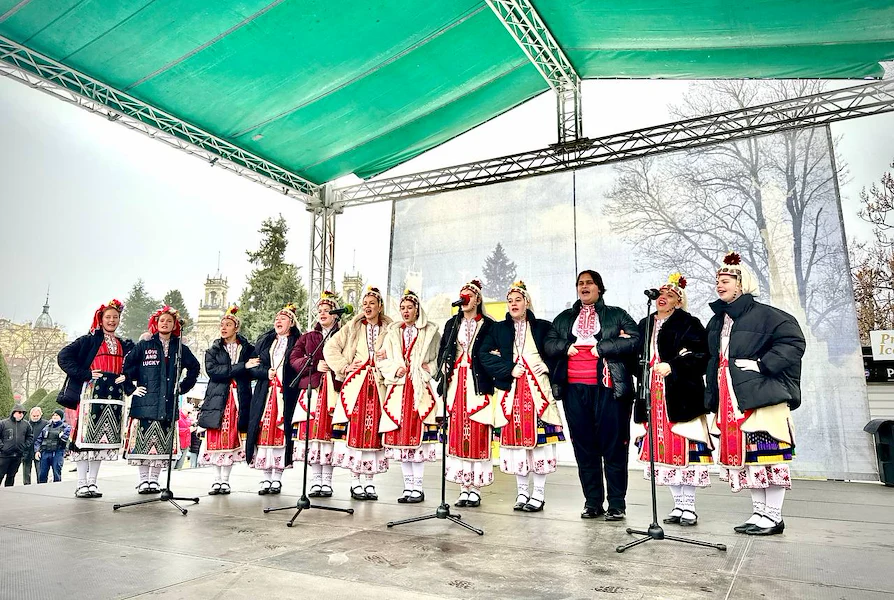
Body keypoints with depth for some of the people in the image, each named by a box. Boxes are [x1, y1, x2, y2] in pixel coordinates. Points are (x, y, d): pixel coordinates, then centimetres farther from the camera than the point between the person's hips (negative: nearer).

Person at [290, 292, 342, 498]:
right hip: (312, 388, 2)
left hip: (334, 390, -2)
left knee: (329, 432, -4)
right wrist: (314, 365, -5)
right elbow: (294, 359, 9)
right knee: (311, 432, -3)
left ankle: (327, 481, 2)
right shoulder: (307, 337, 19)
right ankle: (315, 481, 4)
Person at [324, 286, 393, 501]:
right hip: (355, 384, 0)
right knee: (354, 430, -5)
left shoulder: (389, 330, 12)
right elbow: (330, 348, 9)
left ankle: (369, 481, 10)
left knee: (373, 431, 1)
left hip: (378, 385, 1)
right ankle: (355, 482, 2)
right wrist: (344, 366, -2)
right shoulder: (352, 328, 12)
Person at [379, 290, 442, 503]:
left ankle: (417, 487, 0)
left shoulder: (430, 332, 9)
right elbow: (383, 362, 12)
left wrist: (429, 369, -11)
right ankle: (408, 486, 11)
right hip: (398, 390, 3)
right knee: (400, 436, 1)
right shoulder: (392, 334, 19)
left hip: (421, 389, -3)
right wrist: (395, 370, -5)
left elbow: (440, 358, 5)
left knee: (417, 435, -8)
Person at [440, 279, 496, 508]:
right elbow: (442, 352, 18)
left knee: (478, 435, -5)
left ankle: (475, 488, 3)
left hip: (478, 384, -4)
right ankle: (464, 488, 9)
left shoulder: (488, 325, 4)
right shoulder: (452, 324, 18)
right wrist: (445, 368, 4)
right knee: (456, 435, 2)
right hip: (456, 384, 4)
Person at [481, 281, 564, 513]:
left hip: (538, 389, -2)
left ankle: (538, 494, 6)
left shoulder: (543, 327, 8)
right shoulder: (498, 329, 13)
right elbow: (484, 354, 4)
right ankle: (522, 492, 14)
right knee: (515, 436, 2)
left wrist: (552, 376, -9)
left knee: (539, 436, -4)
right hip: (511, 390, 2)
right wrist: (508, 369, -6)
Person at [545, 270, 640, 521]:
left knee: (613, 447, -1)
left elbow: (635, 340, -4)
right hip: (574, 389, 3)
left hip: (607, 388, -3)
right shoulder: (564, 318, 19)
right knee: (584, 447, 7)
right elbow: (549, 344, 13)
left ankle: (617, 504, 10)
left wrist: (602, 348, -11)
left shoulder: (617, 315, 8)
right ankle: (592, 502, 18)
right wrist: (565, 347, -7)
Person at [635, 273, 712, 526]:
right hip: (652, 398, 5)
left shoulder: (689, 324, 0)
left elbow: (700, 356, -11)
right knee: (663, 449, 7)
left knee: (685, 449, -5)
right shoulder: (644, 325, 17)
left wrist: (672, 366, -20)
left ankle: (689, 505, 7)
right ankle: (679, 503, 18)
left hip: (680, 397, -5)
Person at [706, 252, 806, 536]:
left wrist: (762, 364, -17)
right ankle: (759, 512, 20)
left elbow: (794, 341, -12)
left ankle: (773, 516, 9)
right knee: (745, 456, 10)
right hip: (730, 401, 7)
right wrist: (712, 397, 17)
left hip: (761, 396, -7)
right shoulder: (716, 322, 17)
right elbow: (713, 360, 25)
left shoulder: (763, 315, -5)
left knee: (767, 454, -3)